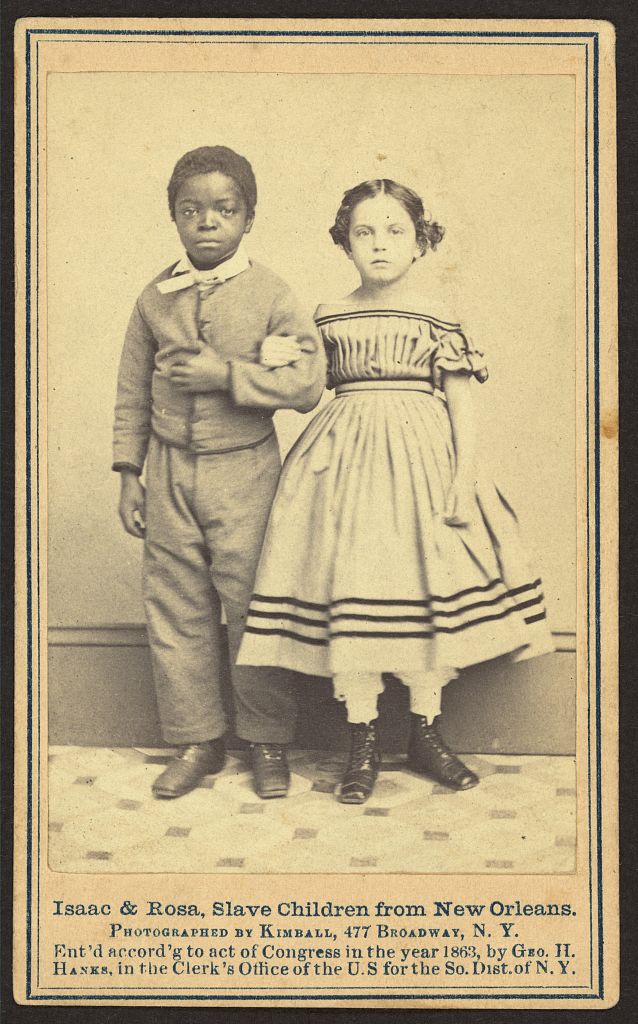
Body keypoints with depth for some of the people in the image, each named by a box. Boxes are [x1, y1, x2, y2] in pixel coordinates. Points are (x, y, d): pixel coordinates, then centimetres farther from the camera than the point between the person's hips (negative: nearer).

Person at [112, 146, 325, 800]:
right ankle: (197, 741, 23)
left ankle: (267, 741, 19)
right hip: (170, 471, 3)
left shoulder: (269, 295, -5)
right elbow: (132, 393, 9)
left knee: (252, 607, 2)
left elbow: (308, 383, -11)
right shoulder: (155, 299, 4)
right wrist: (128, 474, 6)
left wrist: (225, 374, -18)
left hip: (244, 472, -3)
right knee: (175, 607, 8)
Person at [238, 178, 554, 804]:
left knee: (429, 592, 3)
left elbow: (462, 406, 1)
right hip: (346, 462, 1)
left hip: (422, 460, 0)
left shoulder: (439, 321, 2)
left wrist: (464, 477, -7)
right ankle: (362, 741, 9)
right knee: (348, 589, -3)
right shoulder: (327, 320, 6)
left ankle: (425, 733, 19)